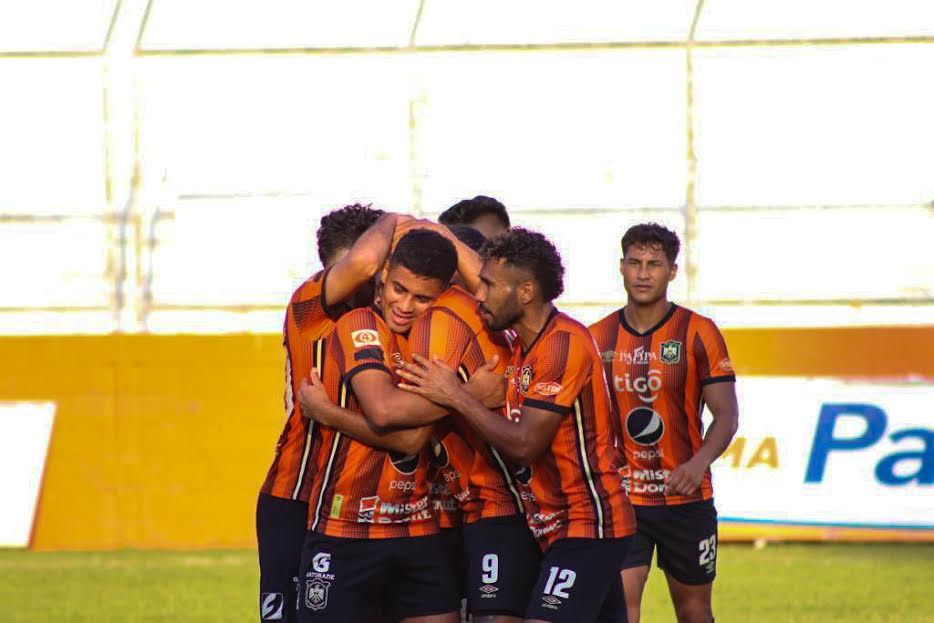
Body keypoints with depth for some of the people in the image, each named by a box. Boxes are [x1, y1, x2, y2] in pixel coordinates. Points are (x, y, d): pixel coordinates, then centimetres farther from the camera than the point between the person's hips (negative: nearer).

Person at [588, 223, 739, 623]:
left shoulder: (697, 334, -3)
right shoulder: (597, 338, 4)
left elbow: (726, 416, -8)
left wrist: (699, 463, -25)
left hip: (685, 498, -1)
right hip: (618, 499, 1)